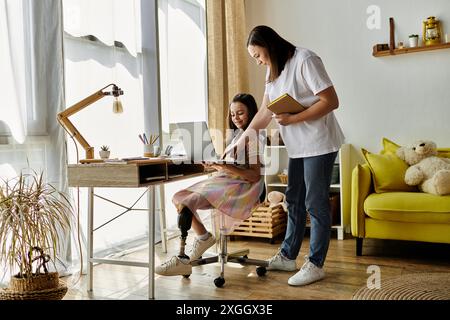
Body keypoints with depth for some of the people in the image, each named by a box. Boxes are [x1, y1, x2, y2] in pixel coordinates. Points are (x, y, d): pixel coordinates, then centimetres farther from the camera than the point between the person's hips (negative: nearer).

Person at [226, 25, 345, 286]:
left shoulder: (305, 60, -13)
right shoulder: (274, 71, 13)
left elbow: (331, 101, -18)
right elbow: (264, 113, 12)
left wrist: (293, 119, -20)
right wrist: (240, 141, 6)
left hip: (319, 143, -8)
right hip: (297, 146, 9)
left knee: (316, 203, -2)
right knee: (294, 201, 14)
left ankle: (316, 265, 10)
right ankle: (287, 256, 26)